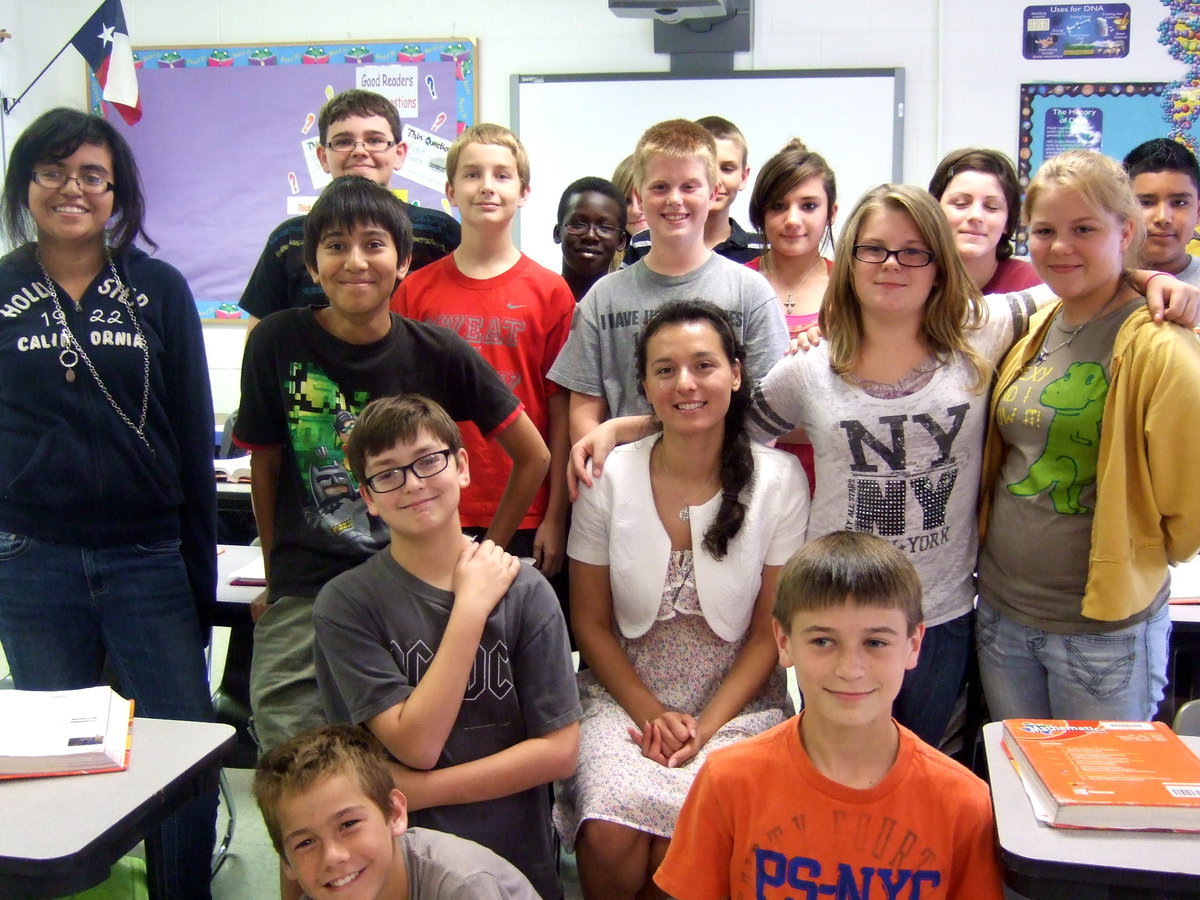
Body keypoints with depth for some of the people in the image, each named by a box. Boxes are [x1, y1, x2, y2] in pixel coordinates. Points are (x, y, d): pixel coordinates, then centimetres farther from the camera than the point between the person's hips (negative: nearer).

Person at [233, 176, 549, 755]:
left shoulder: (439, 354, -3)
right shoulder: (277, 343, -1)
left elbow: (533, 457, 5)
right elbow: (265, 465, 10)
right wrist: (277, 574, 12)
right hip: (303, 599, 1)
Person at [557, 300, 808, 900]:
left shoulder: (779, 480, -5)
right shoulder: (610, 478, -4)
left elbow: (771, 631, -1)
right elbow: (591, 624, 3)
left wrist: (706, 726, -11)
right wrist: (651, 714, -8)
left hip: (737, 704, -1)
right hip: (624, 698, 1)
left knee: (685, 846, -25)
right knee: (610, 838, -25)